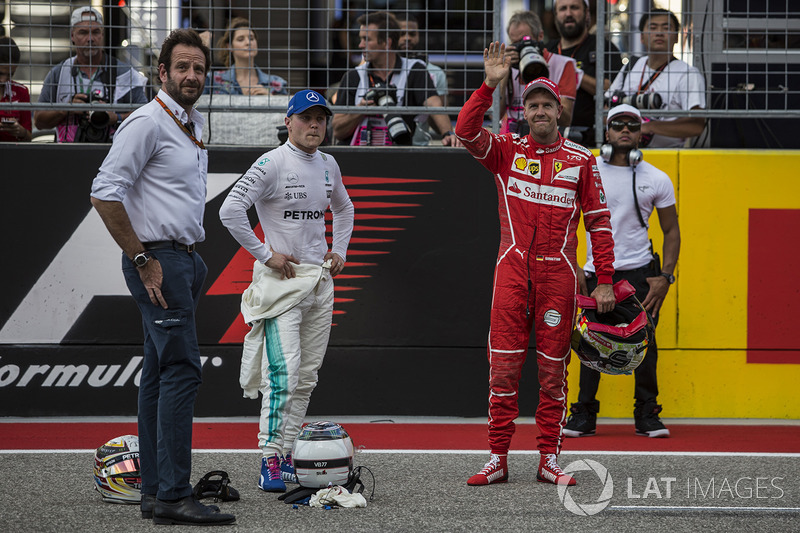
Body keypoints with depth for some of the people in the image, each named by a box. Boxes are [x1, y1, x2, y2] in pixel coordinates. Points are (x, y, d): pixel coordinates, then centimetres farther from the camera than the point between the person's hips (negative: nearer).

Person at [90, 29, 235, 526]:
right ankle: (173, 496, -18)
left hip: (184, 258, 9)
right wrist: (143, 259, -17)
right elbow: (105, 192, -18)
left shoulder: (194, 124, 17)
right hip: (158, 258, -9)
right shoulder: (147, 123, -12)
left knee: (161, 373, 9)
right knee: (182, 368, -15)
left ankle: (155, 491, 12)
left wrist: (192, 257, 18)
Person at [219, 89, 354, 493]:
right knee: (283, 370, -16)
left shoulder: (328, 166, 11)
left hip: (320, 278, 7)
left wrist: (339, 251, 16)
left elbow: (343, 208, 31)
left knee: (307, 376, 8)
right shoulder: (272, 163, -12)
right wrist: (265, 254, -17)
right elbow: (230, 210, -20)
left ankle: (287, 456, 14)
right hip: (281, 277, -7)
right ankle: (270, 462, -15)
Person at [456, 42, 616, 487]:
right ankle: (498, 459, 1)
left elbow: (599, 221, 7)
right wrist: (489, 85, -20)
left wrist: (605, 281, 2)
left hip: (559, 275, 0)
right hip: (513, 271, 0)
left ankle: (550, 459, 8)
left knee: (554, 368, 3)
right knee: (503, 365, -3)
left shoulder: (580, 159, 7)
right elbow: (466, 131, -10)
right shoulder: (507, 151, 8)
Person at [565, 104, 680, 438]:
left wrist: (666, 276, -1)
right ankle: (584, 415, 8)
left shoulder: (657, 179, 3)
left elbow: (671, 230, 10)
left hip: (640, 272, 0)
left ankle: (646, 415, 7)